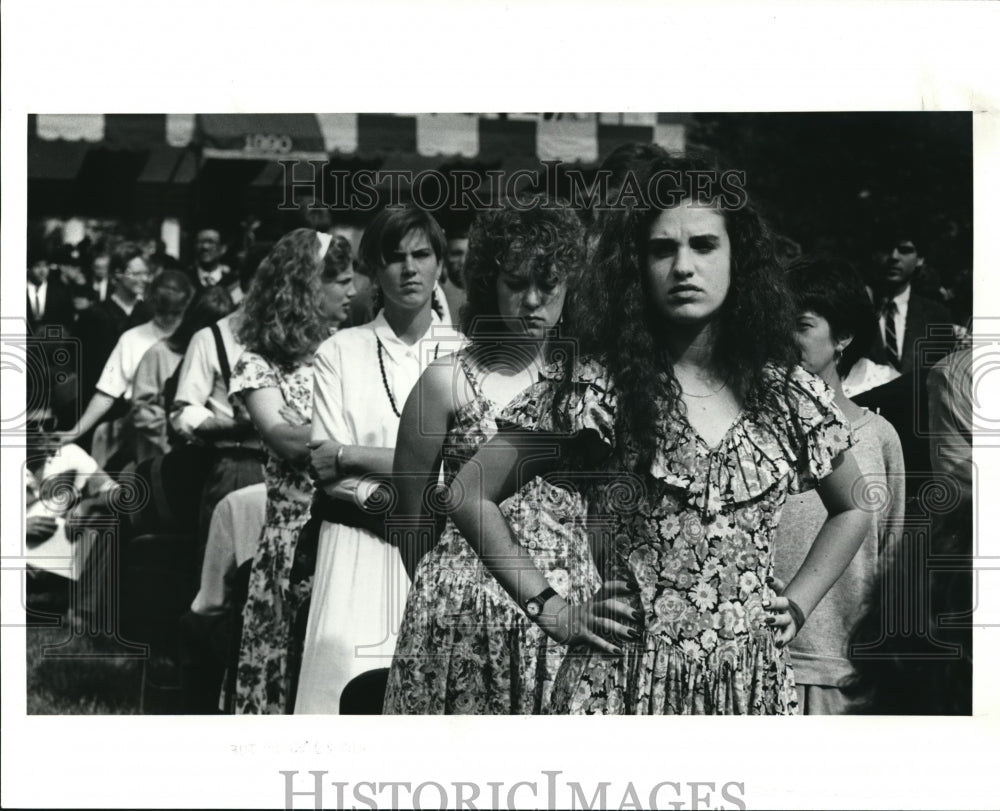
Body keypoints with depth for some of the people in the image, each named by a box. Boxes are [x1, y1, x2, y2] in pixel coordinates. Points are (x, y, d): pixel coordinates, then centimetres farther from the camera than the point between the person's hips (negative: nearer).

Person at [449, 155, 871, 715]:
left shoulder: (792, 395, 4)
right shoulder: (596, 384, -5)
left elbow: (854, 509, 20)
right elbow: (469, 495, -1)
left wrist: (797, 606, 8)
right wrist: (552, 610, -3)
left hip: (754, 683, 3)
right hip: (624, 682, -2)